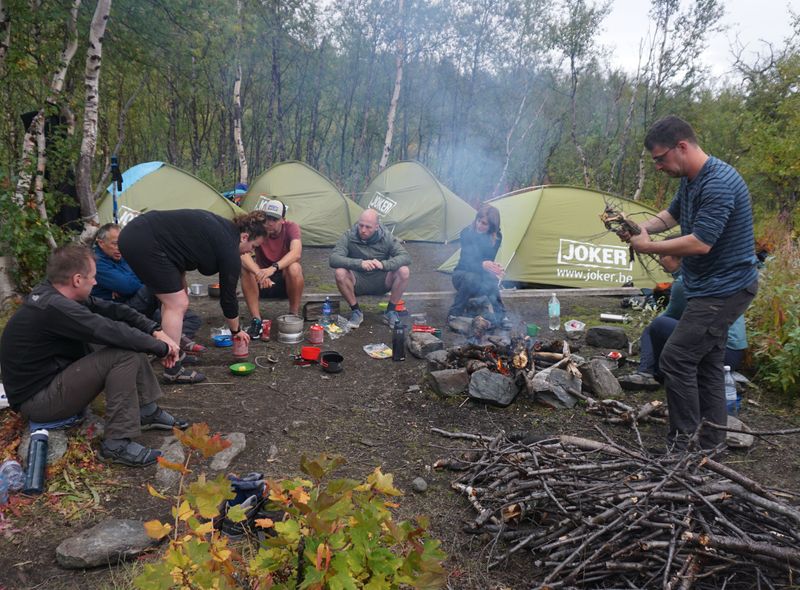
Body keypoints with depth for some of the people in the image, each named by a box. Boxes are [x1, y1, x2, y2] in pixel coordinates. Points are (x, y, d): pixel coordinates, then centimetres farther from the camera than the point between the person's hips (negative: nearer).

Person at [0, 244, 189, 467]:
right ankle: (117, 443, -19)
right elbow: (112, 331, -29)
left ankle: (147, 411, 6)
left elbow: (110, 309, -1)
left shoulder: (51, 294, 0)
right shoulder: (54, 307, -28)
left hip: (53, 375, 10)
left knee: (130, 342, 5)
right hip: (37, 399, -10)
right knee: (125, 354, -24)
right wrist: (162, 347, -16)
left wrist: (155, 330, -11)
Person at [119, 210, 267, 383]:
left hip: (134, 233, 10)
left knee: (173, 299, 17)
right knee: (177, 304, -5)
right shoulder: (230, 250, -8)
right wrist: (236, 331, 16)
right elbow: (228, 297, 1)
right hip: (145, 243, -10)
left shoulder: (223, 226, 15)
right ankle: (173, 371, -1)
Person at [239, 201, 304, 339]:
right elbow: (242, 253, -30)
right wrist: (259, 273, -48)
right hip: (262, 284, 2)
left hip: (286, 281, -1)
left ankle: (294, 316, -15)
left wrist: (273, 268, -50)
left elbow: (296, 253, -34)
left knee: (294, 268, -34)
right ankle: (256, 320, -21)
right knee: (246, 269, -28)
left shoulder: (291, 227, -15)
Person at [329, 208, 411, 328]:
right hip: (358, 283, -1)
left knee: (404, 271, -25)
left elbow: (406, 257, -18)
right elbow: (333, 259, -26)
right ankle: (356, 311, -10)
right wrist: (360, 263, -41)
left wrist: (384, 264, -36)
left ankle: (391, 311, -7)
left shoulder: (386, 237, -10)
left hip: (381, 282, 1)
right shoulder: (349, 236, -14)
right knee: (340, 273, -31)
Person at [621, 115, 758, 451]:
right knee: (705, 364, 14)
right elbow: (670, 216, 21)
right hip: (713, 288, 10)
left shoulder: (718, 184, -24)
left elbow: (700, 244, -29)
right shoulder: (690, 180, 8)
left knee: (676, 359, -12)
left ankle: (681, 444, -1)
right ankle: (711, 445, 24)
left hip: (724, 290, -10)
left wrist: (648, 247, -16)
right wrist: (640, 229, 1)